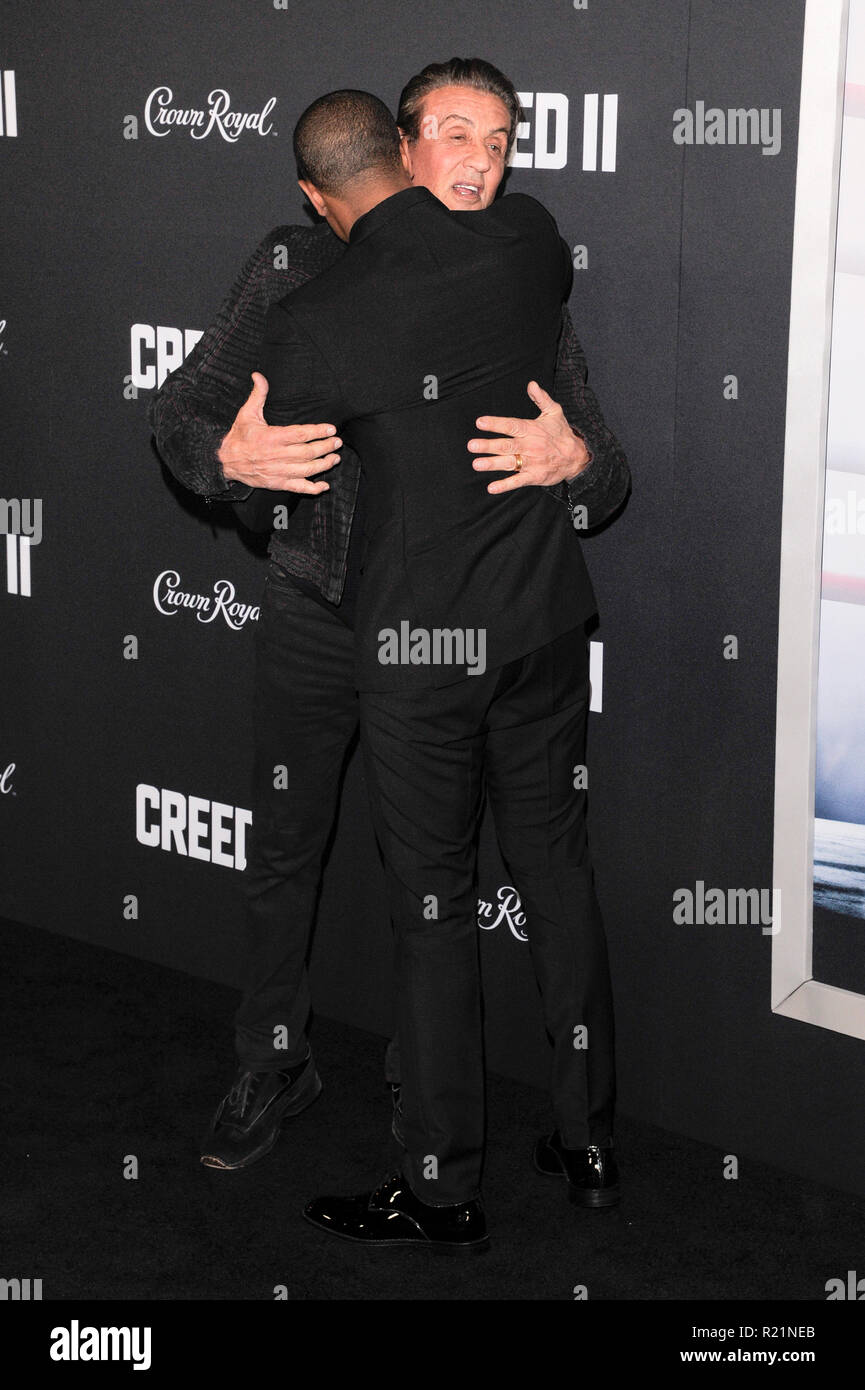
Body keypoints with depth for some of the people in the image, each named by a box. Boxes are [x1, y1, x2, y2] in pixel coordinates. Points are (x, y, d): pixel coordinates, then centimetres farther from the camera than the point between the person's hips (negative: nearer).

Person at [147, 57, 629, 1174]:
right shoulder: (301, 265, -6)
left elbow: (607, 478, -4)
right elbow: (181, 405, -5)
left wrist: (572, 461, -29)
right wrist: (229, 453, -29)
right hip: (314, 616, 0)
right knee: (283, 852, 11)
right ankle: (273, 1069, 31)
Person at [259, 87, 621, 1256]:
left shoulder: (311, 324, -13)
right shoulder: (524, 234, -3)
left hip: (423, 638, -4)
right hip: (547, 610, 4)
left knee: (434, 902, 4)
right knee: (557, 867, 16)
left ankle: (443, 1191, 15)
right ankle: (588, 1140, 27)